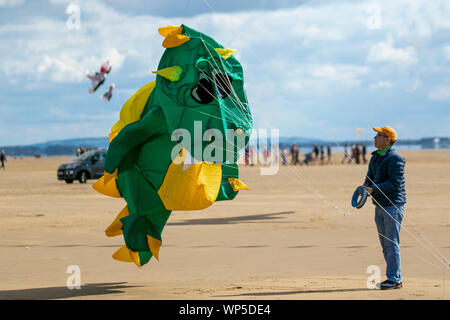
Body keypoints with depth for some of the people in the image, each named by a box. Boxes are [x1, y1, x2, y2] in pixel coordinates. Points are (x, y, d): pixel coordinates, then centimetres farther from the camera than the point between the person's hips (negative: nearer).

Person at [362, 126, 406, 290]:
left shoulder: (395, 158, -13)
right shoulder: (375, 157, 15)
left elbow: (395, 182, -20)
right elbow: (370, 177, 18)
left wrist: (373, 190, -22)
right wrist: (365, 187, -4)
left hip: (393, 205, -9)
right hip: (380, 206, 9)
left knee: (392, 244, -8)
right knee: (385, 244, 11)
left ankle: (394, 279, -5)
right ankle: (396, 278, 17)